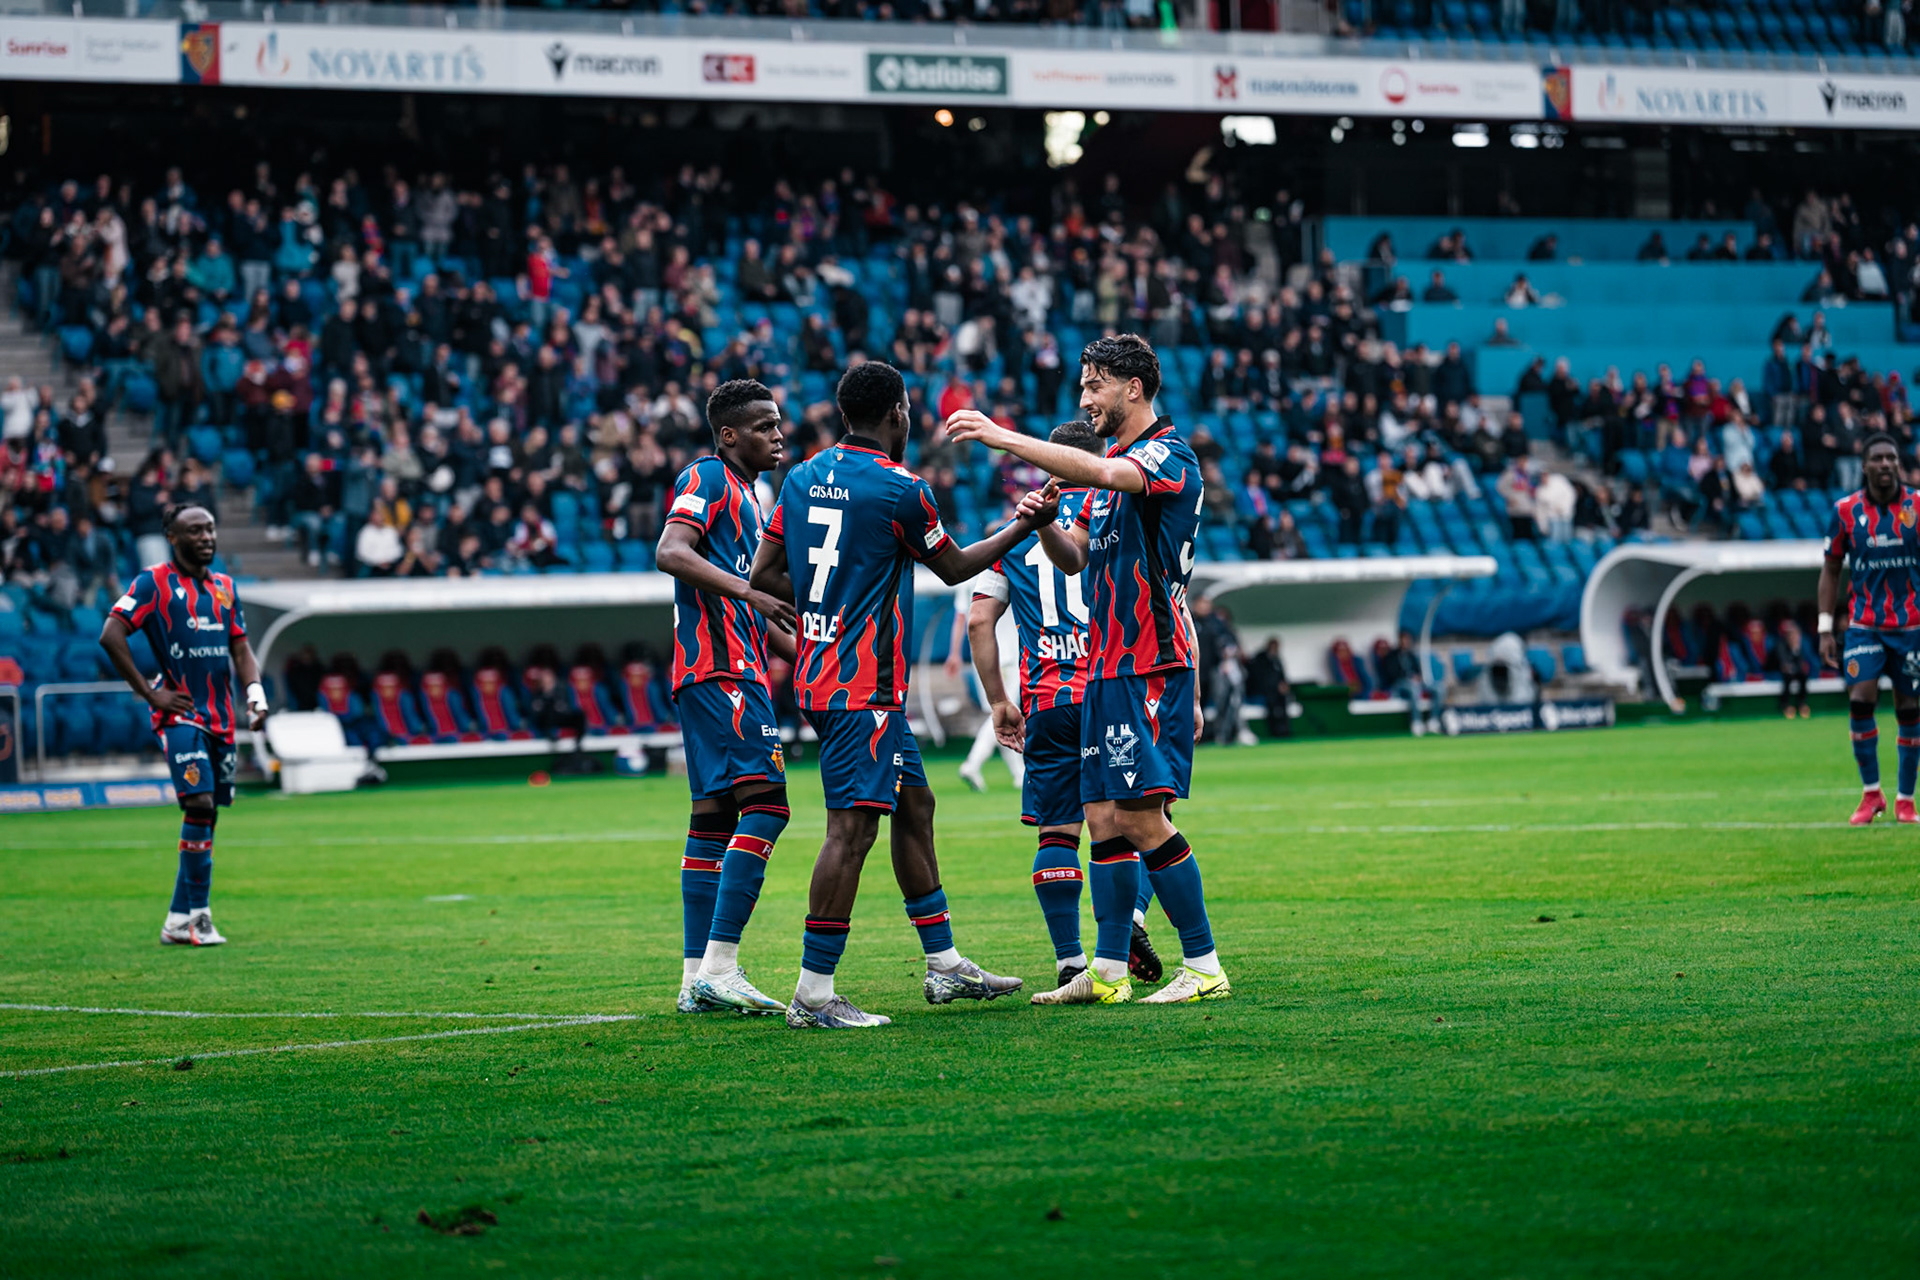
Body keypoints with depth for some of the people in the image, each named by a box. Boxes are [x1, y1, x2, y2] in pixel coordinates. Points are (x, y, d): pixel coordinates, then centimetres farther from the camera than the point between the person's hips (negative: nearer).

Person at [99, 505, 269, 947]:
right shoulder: (154, 582, -5)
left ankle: (183, 917, 12)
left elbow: (239, 647, 20)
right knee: (199, 804, -19)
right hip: (181, 714, -7)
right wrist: (150, 694, -11)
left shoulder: (223, 586, 16)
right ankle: (192, 914, -15)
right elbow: (111, 636, -11)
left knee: (207, 812, 6)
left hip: (219, 717, 7)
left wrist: (255, 693, 2)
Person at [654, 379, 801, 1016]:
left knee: (714, 817, 8)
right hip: (720, 669, -10)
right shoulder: (707, 479, -4)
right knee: (766, 801, -17)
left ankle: (697, 978, 9)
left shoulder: (747, 497, 25)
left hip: (736, 670, 10)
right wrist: (748, 590, -30)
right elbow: (671, 553, -21)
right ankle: (718, 968, -21)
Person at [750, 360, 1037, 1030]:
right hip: (865, 684, -9)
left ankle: (945, 964, 24)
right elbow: (954, 567, 3)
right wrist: (1023, 527, 15)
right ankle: (814, 994, -13)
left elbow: (764, 575, 10)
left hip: (821, 668, 9)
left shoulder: (804, 476, 9)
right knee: (852, 827, -10)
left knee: (914, 806, 17)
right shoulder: (899, 489, -12)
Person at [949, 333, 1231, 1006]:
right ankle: (1108, 971, 11)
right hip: (1107, 668, 9)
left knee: (1142, 819, -11)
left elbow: (1095, 472, -30)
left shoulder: (1170, 455, -10)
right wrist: (1044, 522, -3)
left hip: (1151, 669, -9)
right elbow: (1074, 557, 19)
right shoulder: (1115, 466, 19)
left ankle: (1204, 967, -6)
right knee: (1103, 819, 7)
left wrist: (1003, 437, -30)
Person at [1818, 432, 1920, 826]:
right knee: (1860, 700, -15)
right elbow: (1830, 570, 7)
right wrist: (1825, 627, 1)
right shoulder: (1846, 510, 0)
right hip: (1863, 626, 0)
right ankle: (1871, 793, -1)